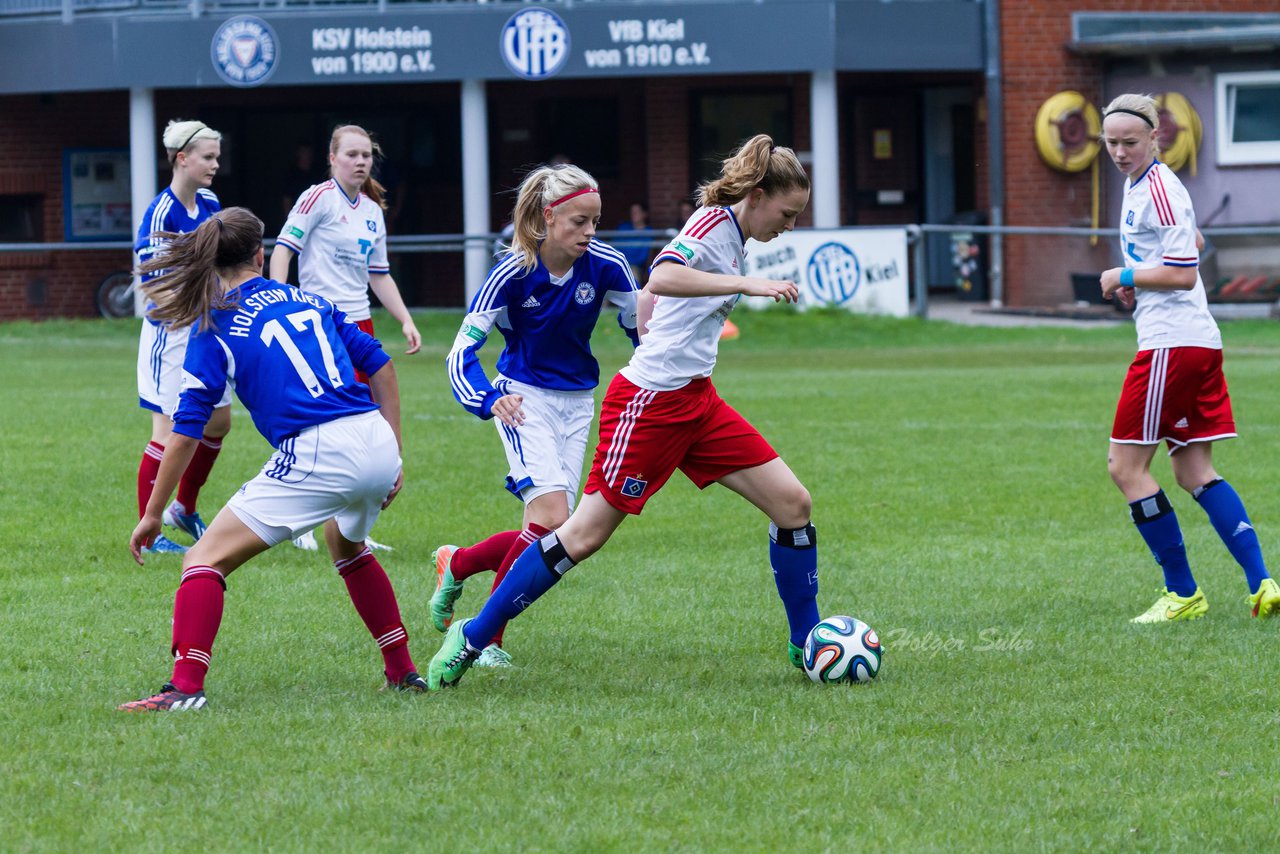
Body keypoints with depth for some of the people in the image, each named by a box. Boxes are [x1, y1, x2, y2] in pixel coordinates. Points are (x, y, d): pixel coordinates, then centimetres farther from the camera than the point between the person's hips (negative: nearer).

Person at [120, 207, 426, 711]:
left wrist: (152, 514, 8)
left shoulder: (216, 330, 3)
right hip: (378, 443, 6)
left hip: (316, 457, -6)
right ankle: (402, 671, 38)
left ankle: (185, 688, -17)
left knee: (207, 558, -1)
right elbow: (380, 366, 17)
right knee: (346, 544, 37)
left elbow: (186, 432, 1)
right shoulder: (308, 300, 18)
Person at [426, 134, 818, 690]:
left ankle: (806, 643, 14)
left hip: (694, 403, 9)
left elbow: (645, 301, 24)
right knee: (584, 535, -6)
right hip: (649, 403, -9)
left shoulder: (730, 237, 14)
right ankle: (472, 637, 3)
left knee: (791, 503, 2)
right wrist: (747, 284, -36)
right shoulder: (714, 222, -12)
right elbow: (661, 278, -33)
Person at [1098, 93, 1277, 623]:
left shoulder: (1159, 190, -14)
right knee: (1193, 471, 9)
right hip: (1199, 341, 11)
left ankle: (1183, 593, -1)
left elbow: (1184, 274, -19)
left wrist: (1125, 277, -8)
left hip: (1171, 342, -11)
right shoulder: (1137, 184, 17)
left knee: (1126, 466, -5)